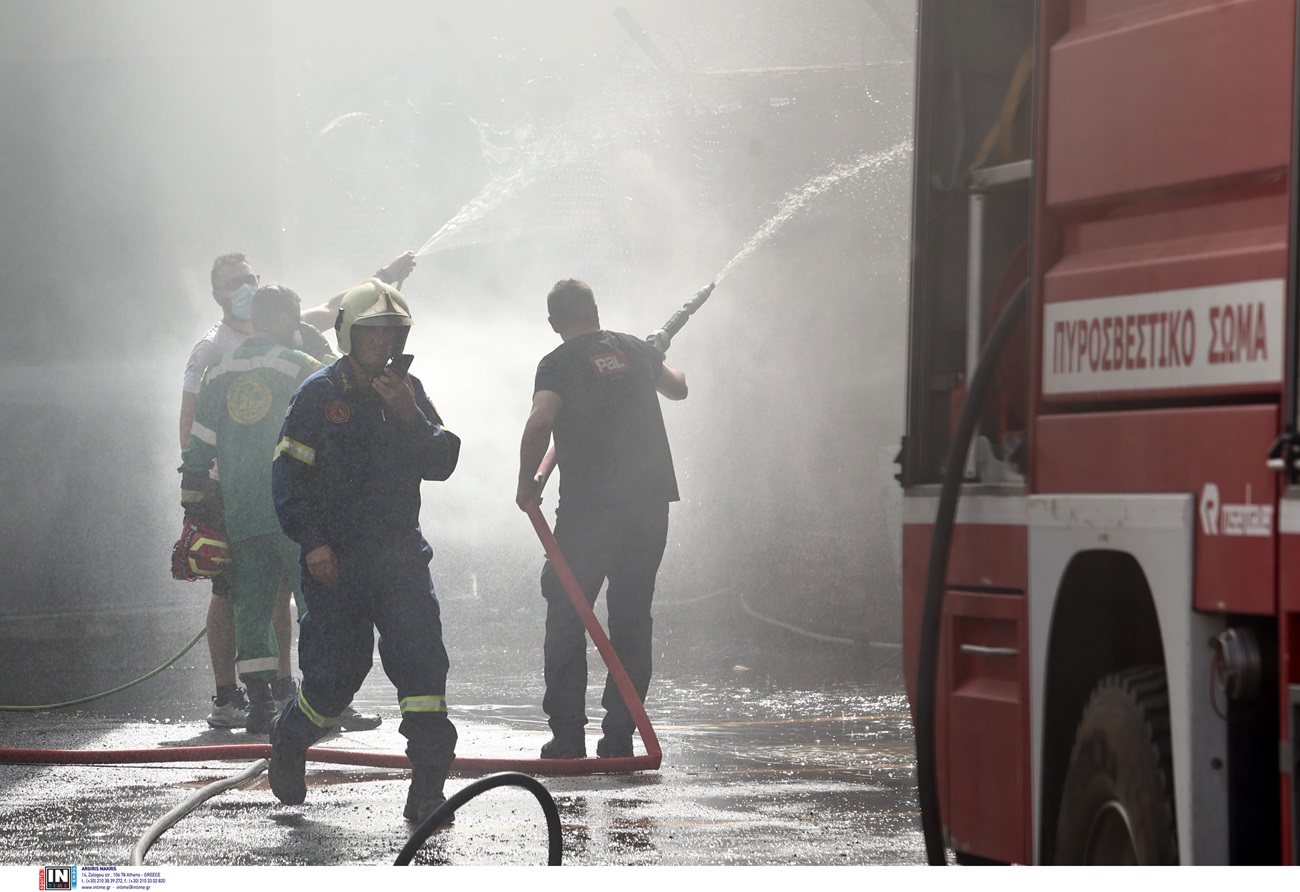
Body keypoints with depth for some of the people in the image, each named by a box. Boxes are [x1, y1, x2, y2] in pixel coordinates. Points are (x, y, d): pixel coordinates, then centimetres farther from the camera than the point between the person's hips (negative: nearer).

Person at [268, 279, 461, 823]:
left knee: (422, 659, -13)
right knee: (336, 673, 3)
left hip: (400, 553, 3)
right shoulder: (319, 394, -4)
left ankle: (428, 787, -12)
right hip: (336, 559, -3)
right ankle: (289, 743, 35)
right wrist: (312, 542, -13)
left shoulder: (408, 391, 9)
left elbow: (441, 463, 0)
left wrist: (409, 416, -16)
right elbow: (289, 473, -5)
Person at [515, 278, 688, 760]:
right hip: (649, 503, 4)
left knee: (566, 618, 4)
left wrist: (527, 485, -5)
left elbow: (540, 422, -19)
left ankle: (567, 736, -1)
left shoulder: (559, 363, -3)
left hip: (588, 507, -4)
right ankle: (620, 735, 7)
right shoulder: (635, 350, 12)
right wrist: (659, 353, 51)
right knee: (632, 619, 9)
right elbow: (677, 388, 31)